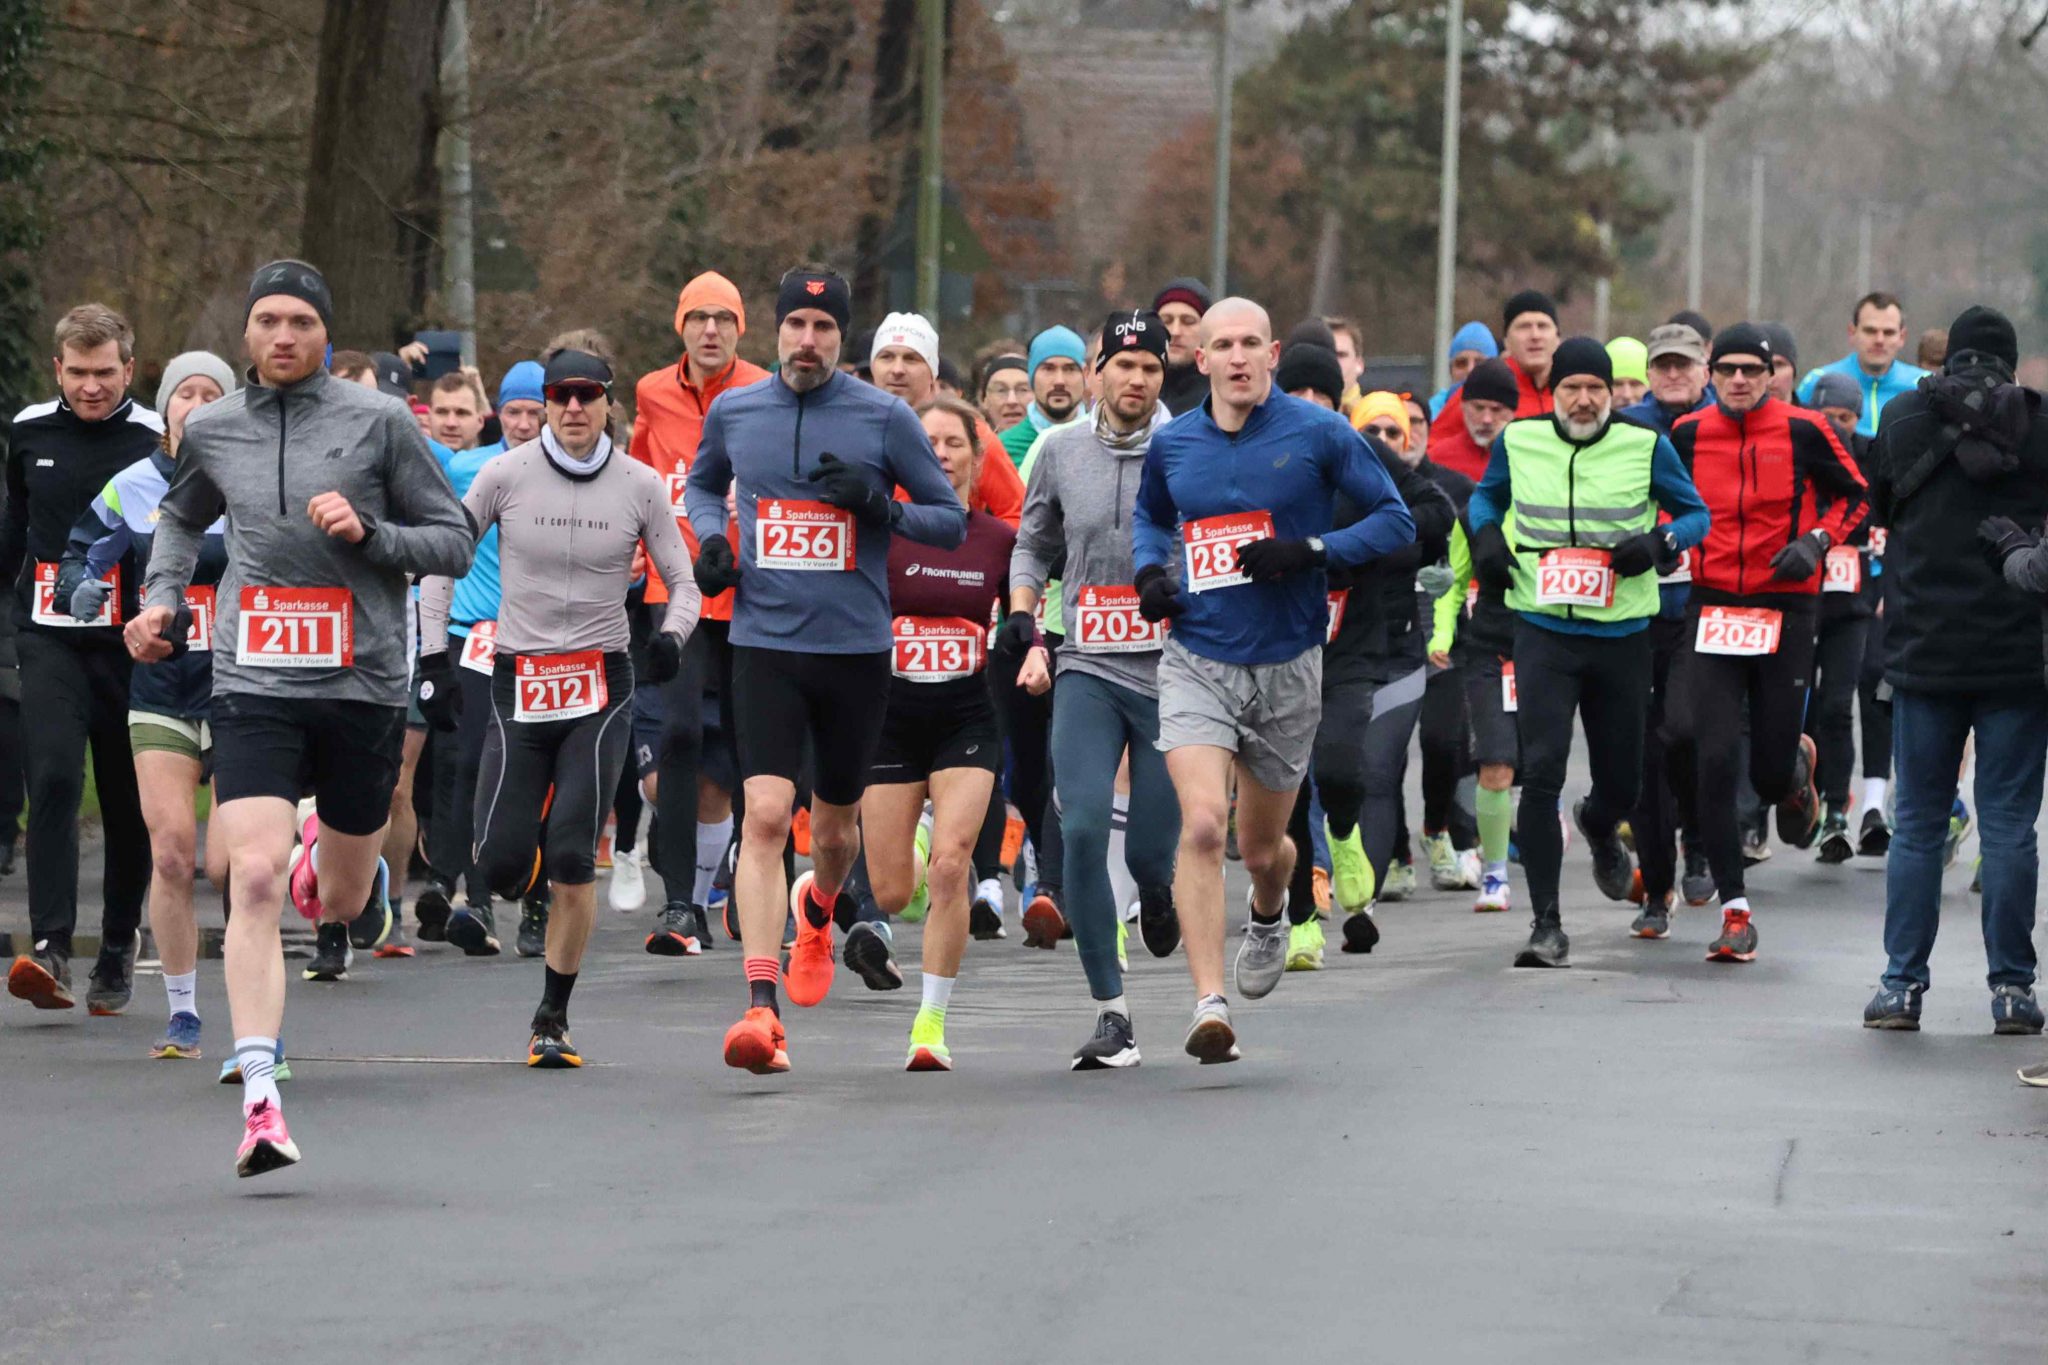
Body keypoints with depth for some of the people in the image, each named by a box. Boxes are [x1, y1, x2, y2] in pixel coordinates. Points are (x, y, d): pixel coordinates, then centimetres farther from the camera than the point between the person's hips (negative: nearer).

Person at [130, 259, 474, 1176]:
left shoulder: (379, 422, -1)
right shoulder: (212, 430, 7)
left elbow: (456, 541, 2)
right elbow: (181, 516, 29)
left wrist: (369, 533, -14)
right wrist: (163, 596, 13)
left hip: (365, 686, 0)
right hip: (255, 687, 0)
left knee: (342, 899, 14)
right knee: (254, 879, -18)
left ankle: (337, 861, 55)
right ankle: (259, 1098, -21)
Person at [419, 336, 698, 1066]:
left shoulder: (640, 486, -1)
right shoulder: (506, 475, -2)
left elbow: (683, 581, 6)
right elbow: (441, 562, 6)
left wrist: (672, 635, -15)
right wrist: (434, 658, -1)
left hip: (601, 684, -1)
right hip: (518, 683, 1)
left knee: (573, 858, -13)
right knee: (501, 865, -7)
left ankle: (554, 1018, 1)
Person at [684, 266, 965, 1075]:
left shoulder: (884, 418, -3)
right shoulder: (732, 413, 4)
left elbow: (952, 522, 2)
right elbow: (702, 483, 25)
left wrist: (881, 506, -16)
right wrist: (709, 536, 4)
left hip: (856, 647, 0)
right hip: (765, 644, 0)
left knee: (835, 827, 14)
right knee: (765, 814, -17)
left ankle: (817, 911, 51)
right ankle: (761, 1007, -21)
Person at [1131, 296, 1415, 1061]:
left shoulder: (1317, 434, -6)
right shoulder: (1171, 445, 3)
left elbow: (1396, 519, -3)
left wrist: (1310, 552, -17)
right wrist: (1150, 570, 3)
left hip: (1288, 666, 0)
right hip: (1197, 663, 0)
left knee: (1262, 847, 14)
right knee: (1202, 825, -20)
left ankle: (1269, 917, 51)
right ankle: (1210, 1007, -21)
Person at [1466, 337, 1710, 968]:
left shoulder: (1645, 446, -3)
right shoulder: (1518, 441, 3)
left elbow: (1696, 514, 7)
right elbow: (1486, 495, 22)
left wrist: (1658, 542, -13)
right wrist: (1485, 535, 1)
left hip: (1622, 632, 1)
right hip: (1543, 630, 0)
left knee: (1622, 778, 11)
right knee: (1541, 770, -15)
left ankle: (1598, 828, 52)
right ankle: (1547, 924, -11)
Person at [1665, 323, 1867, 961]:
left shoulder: (1802, 431, -3)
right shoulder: (1687, 434, 3)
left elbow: (1856, 496, 7)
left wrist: (1816, 541, -8)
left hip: (1787, 611, -1)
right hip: (1712, 607, 1)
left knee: (1770, 774, 0)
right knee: (1711, 759, -11)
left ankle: (1795, 768, 41)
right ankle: (1735, 914, -2)